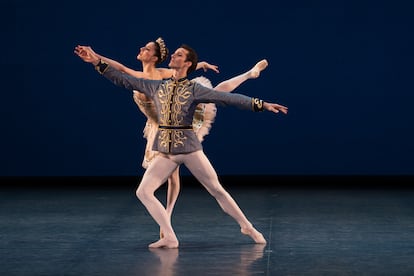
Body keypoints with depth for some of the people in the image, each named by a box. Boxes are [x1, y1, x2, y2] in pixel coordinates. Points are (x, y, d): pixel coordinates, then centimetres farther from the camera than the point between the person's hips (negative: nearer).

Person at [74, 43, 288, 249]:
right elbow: (125, 81, 10)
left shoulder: (194, 90, -4)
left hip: (189, 148, -4)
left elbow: (228, 98, -11)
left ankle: (247, 227, 18)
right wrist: (98, 63, 5)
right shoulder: (157, 87, 8)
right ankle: (169, 238, -6)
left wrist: (261, 104, -19)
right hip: (165, 152, 4)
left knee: (217, 190, 1)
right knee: (143, 191, -9)